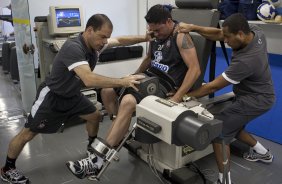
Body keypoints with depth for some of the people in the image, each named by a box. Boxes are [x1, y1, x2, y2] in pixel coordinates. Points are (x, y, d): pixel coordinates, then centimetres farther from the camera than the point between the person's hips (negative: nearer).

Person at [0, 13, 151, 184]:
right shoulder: (73, 48, -36)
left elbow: (120, 40, 0)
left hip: (73, 95, 8)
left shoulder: (95, 44, -11)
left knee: (95, 116, 12)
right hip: (52, 96, -8)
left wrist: (146, 38, -9)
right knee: (28, 134, 2)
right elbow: (89, 80, -47)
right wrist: (123, 81, -47)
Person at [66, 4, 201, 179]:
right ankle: (121, 134, 12)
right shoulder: (156, 35, 9)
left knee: (128, 102, -33)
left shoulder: (181, 37, -14)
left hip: (165, 87, -9)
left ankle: (98, 160, -29)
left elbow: (195, 69, -22)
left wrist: (176, 98, -29)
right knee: (107, 90, 0)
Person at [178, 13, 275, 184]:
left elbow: (213, 87, -28)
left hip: (255, 100, -9)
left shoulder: (245, 61, -35)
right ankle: (263, 152, 41)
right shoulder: (254, 30, -12)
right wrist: (193, 27, -22)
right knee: (231, 125, 22)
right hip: (256, 93, 9)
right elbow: (217, 34, -7)